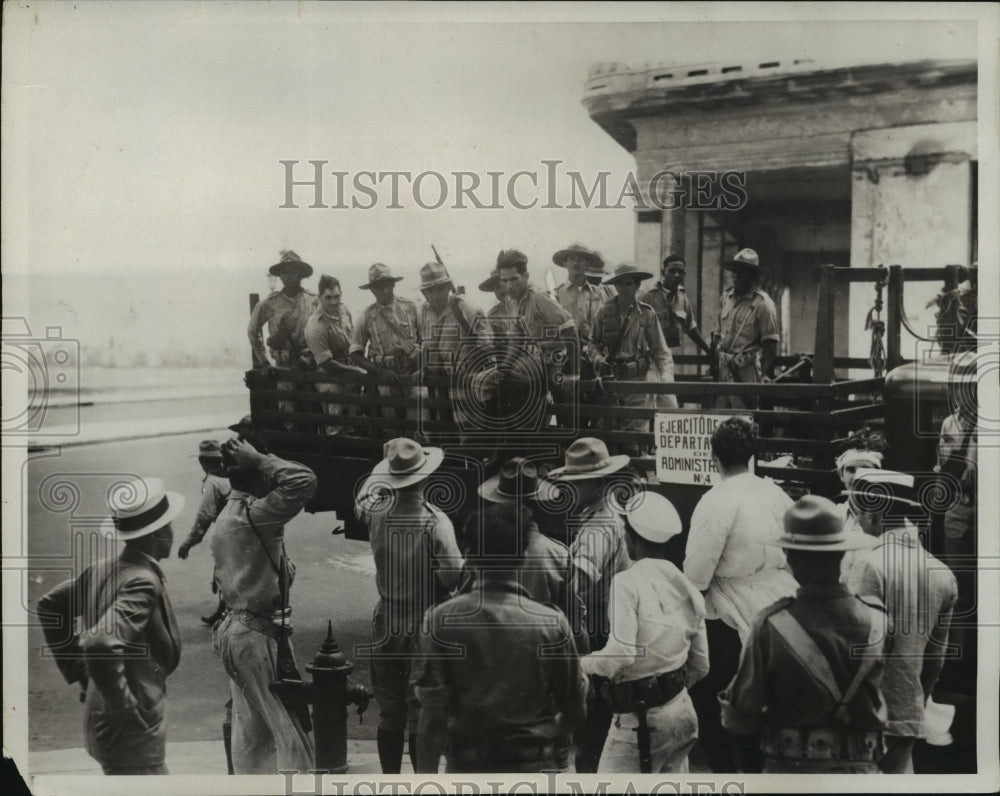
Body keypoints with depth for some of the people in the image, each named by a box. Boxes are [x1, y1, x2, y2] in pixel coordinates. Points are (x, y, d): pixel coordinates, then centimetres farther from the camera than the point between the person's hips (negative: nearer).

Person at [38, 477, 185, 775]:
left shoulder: (102, 569, 3)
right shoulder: (142, 583, -23)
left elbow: (49, 606, 15)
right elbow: (100, 644, -35)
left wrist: (79, 672, 16)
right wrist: (125, 706, -23)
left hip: (103, 725, 9)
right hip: (132, 734, -9)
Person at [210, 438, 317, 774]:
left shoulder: (227, 516, 11)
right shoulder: (252, 514, -20)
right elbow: (303, 481, -32)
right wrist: (258, 460, -21)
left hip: (237, 629, 10)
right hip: (258, 636, -10)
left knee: (252, 730, 18)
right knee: (291, 731, -2)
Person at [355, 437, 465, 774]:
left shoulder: (377, 513, -7)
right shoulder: (435, 521, -19)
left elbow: (361, 498, 17)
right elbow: (452, 575, -25)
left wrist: (384, 473, 21)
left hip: (386, 628, 4)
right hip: (424, 631, -4)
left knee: (389, 716, 15)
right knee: (422, 719, 6)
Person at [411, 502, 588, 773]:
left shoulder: (440, 619, -9)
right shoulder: (552, 623, -8)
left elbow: (432, 709, -10)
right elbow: (574, 707, 0)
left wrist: (425, 772, -2)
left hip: (465, 764, 0)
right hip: (534, 765, 0)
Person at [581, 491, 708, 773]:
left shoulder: (628, 581, -13)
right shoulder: (686, 586, 7)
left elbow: (621, 654, -22)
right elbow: (700, 667, 11)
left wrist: (582, 663, -4)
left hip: (641, 720, -7)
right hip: (683, 711, 8)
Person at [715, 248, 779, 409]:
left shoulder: (762, 303, -7)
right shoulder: (726, 296, 13)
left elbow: (770, 343, -10)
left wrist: (766, 375, -17)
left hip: (746, 371, -6)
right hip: (723, 367, 6)